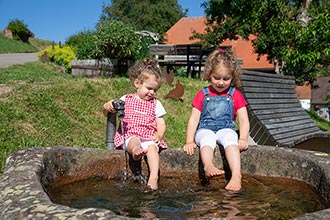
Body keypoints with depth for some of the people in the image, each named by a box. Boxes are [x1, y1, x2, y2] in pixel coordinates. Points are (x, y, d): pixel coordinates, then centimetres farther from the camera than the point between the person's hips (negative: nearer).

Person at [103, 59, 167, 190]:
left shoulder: (155, 104, 19)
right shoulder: (126, 100, 15)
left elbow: (161, 124, 14)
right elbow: (107, 114, 15)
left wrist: (159, 135, -8)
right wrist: (107, 107, -10)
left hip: (149, 138, 1)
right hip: (129, 136, -1)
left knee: (152, 147, -33)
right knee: (134, 141, -37)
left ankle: (153, 177, -46)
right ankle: (136, 151, -70)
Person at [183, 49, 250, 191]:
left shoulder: (236, 95, 13)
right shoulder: (202, 95, 12)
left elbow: (244, 120, 6)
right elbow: (193, 119, 5)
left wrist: (243, 139, -13)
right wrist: (189, 141, -8)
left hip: (226, 128, 0)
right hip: (205, 129, 0)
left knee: (230, 139, -35)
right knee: (207, 138, -36)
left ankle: (236, 175, -51)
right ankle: (208, 166, -62)